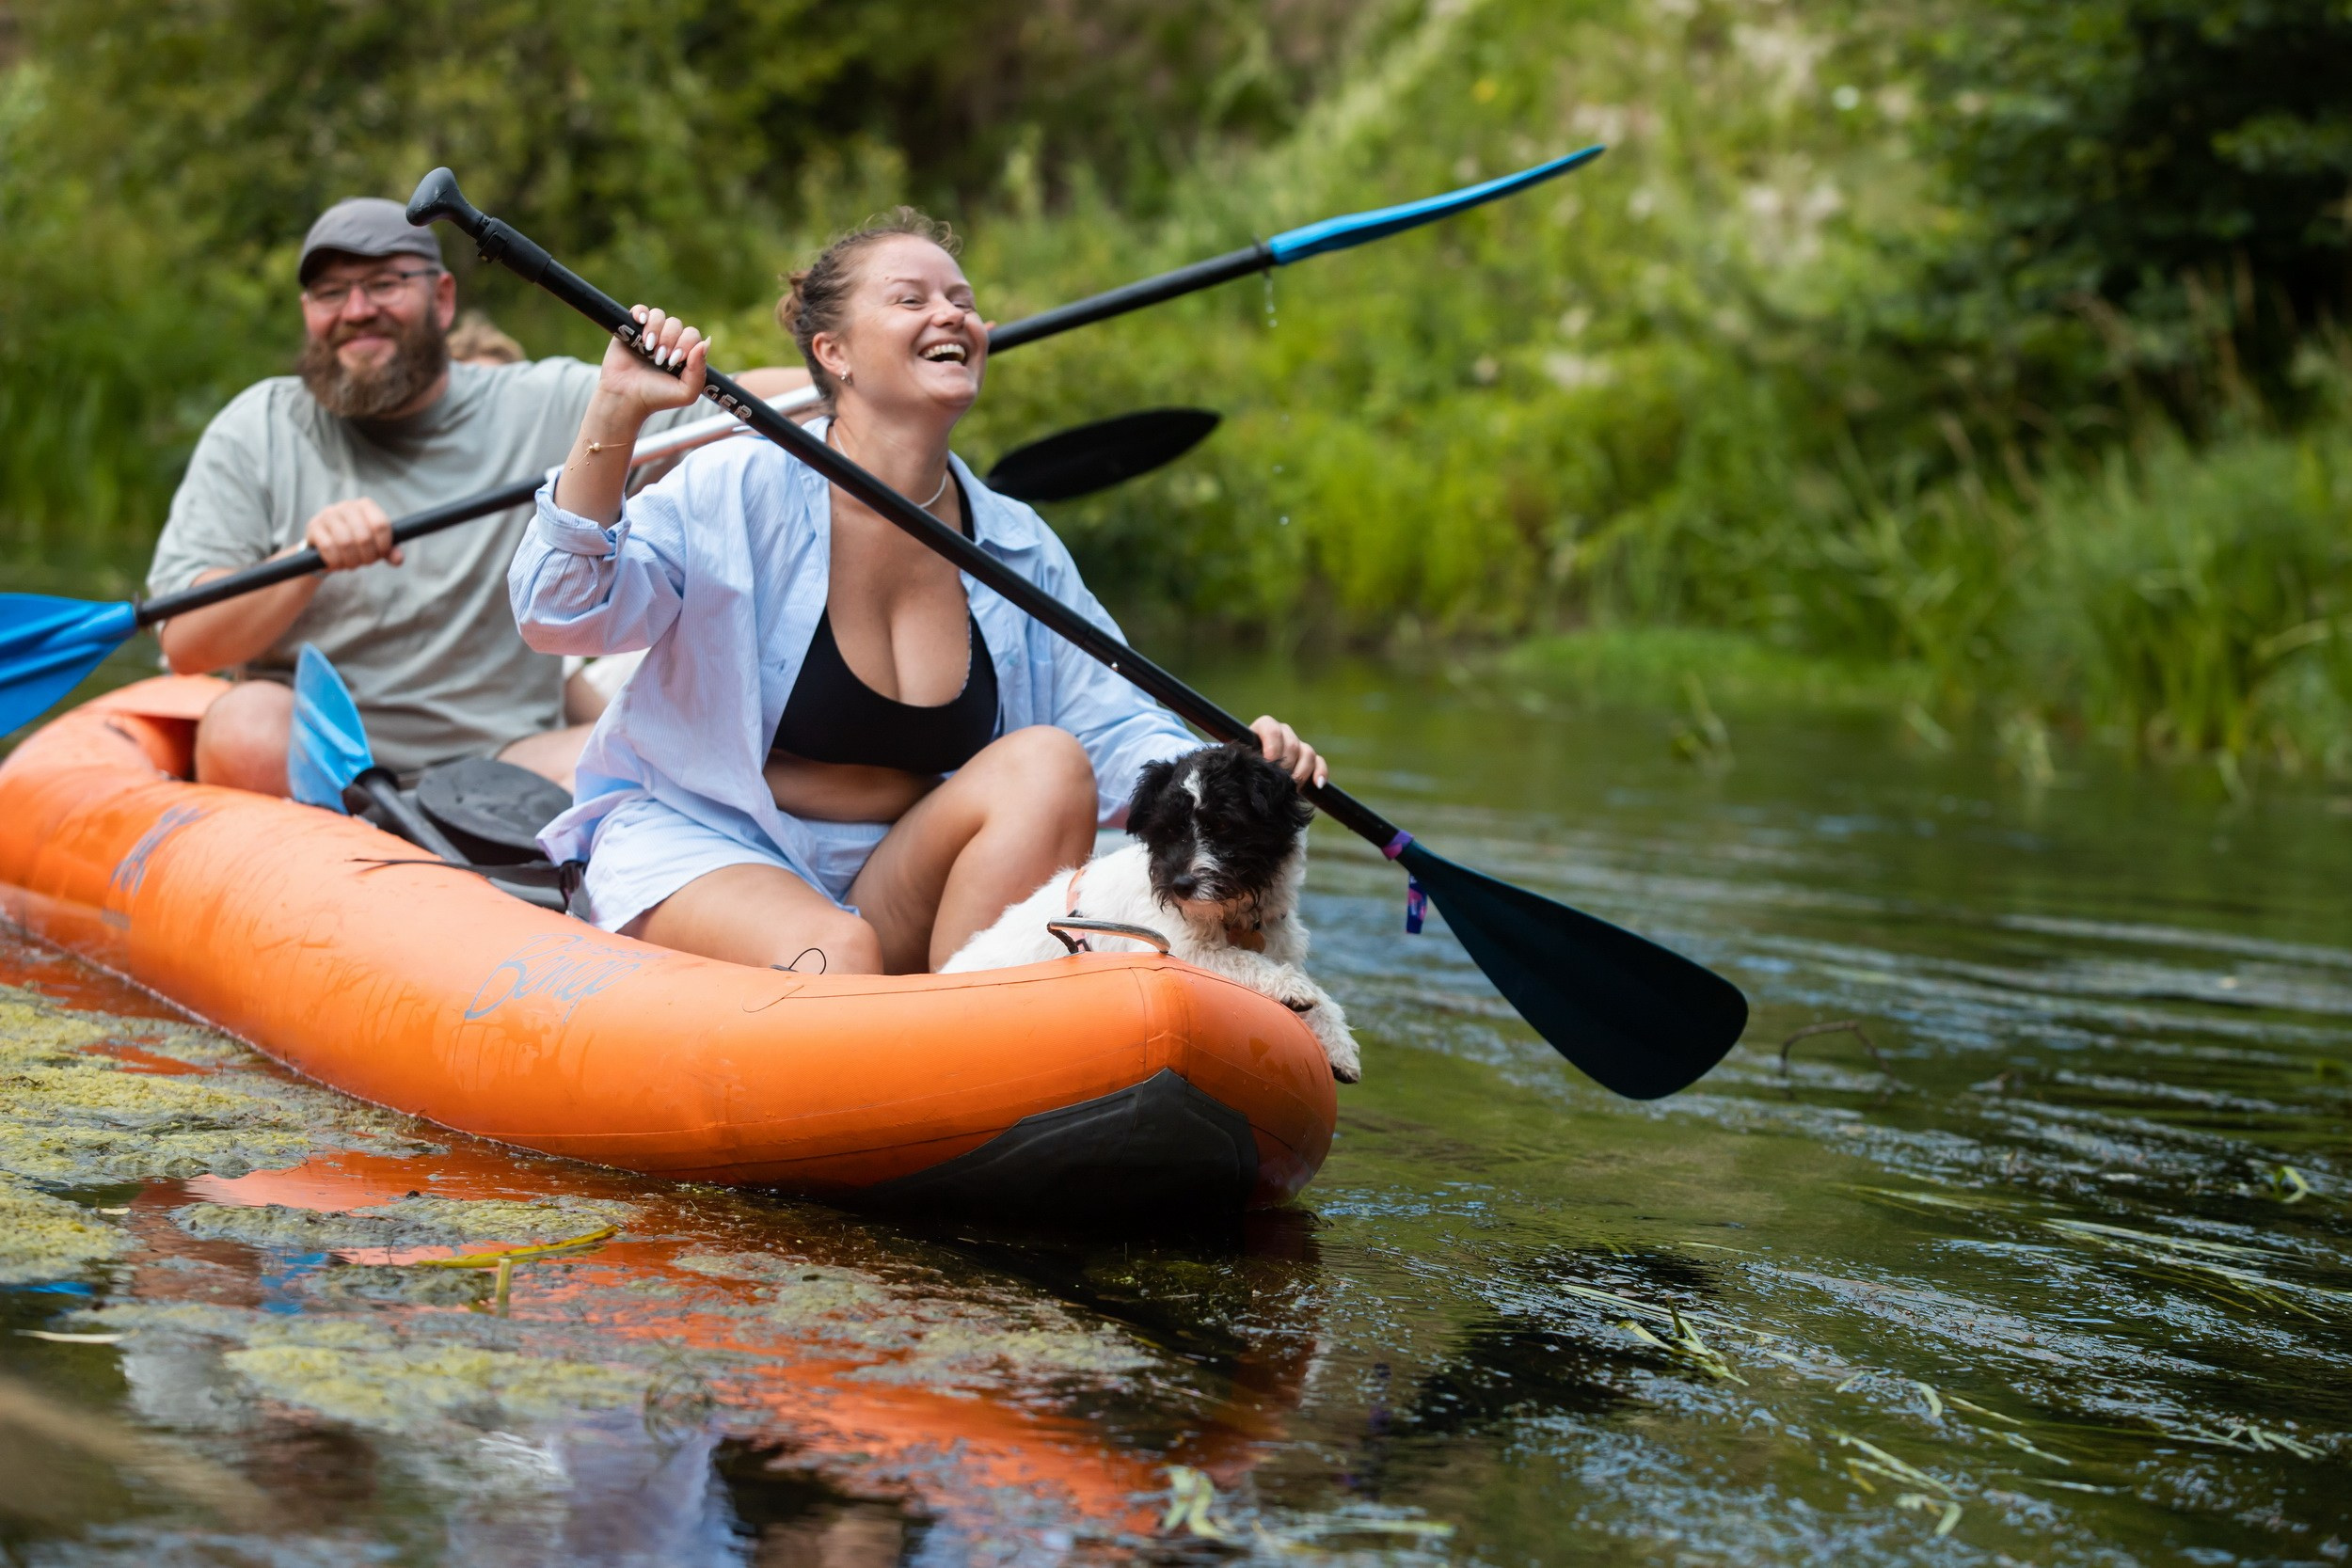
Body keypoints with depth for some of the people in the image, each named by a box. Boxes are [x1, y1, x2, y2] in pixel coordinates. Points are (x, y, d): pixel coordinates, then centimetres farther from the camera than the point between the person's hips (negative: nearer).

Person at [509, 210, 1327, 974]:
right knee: (838, 955, -37)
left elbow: (1113, 726, 2)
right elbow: (561, 615, -16)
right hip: (694, 849, -5)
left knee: (1049, 761, -20)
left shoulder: (1019, 547, 5)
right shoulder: (738, 490, -8)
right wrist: (612, 419, -28)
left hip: (897, 889, 5)